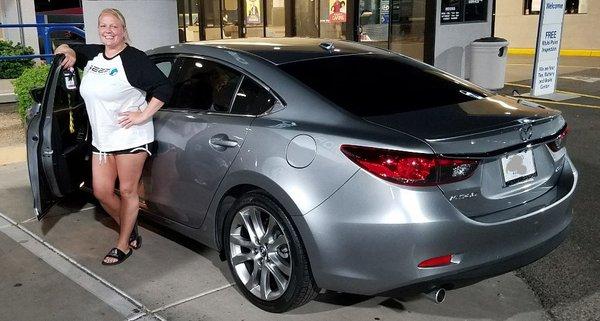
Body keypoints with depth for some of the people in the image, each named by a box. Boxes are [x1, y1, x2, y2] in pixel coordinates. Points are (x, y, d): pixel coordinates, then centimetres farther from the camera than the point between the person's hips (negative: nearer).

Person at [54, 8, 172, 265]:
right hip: (101, 138, 7)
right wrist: (68, 53, 5)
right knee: (101, 192, 8)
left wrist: (143, 115, -17)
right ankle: (131, 229, 31)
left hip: (129, 137, -7)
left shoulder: (134, 58, -11)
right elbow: (71, 50, 29)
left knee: (127, 191, 4)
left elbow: (164, 88, -14)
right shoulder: (93, 54, 9)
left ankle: (123, 245, 18)